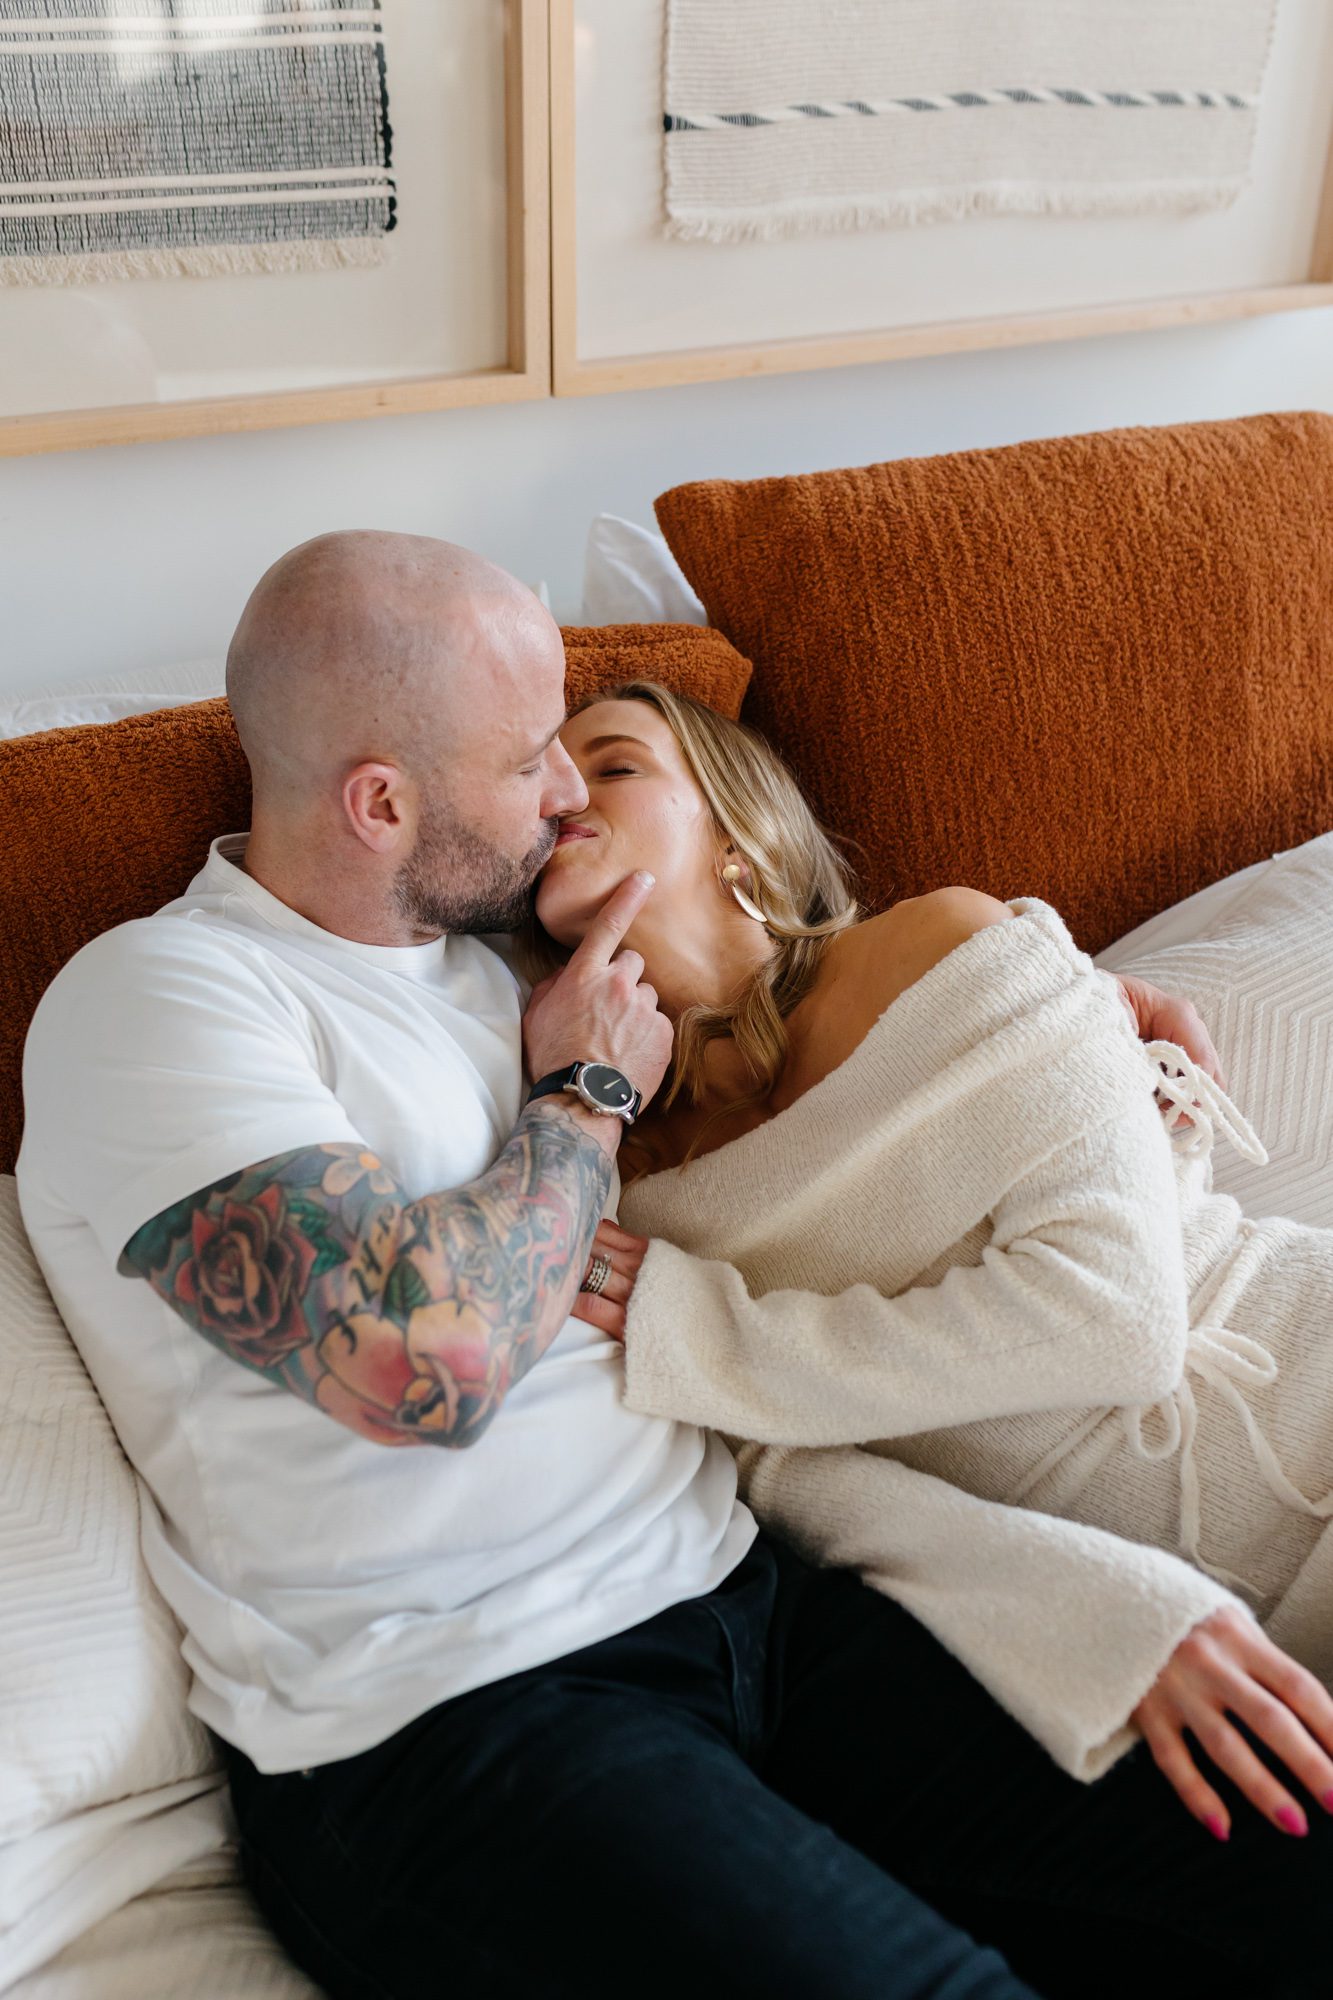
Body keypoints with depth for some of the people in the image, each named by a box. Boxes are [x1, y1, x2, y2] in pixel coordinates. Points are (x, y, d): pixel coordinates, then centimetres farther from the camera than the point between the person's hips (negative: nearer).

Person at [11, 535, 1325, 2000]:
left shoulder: (492, 945, 16)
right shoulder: (152, 996, -8)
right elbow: (429, 1362, -23)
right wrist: (587, 1088, -5)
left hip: (734, 1593, 7)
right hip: (446, 1721, -6)